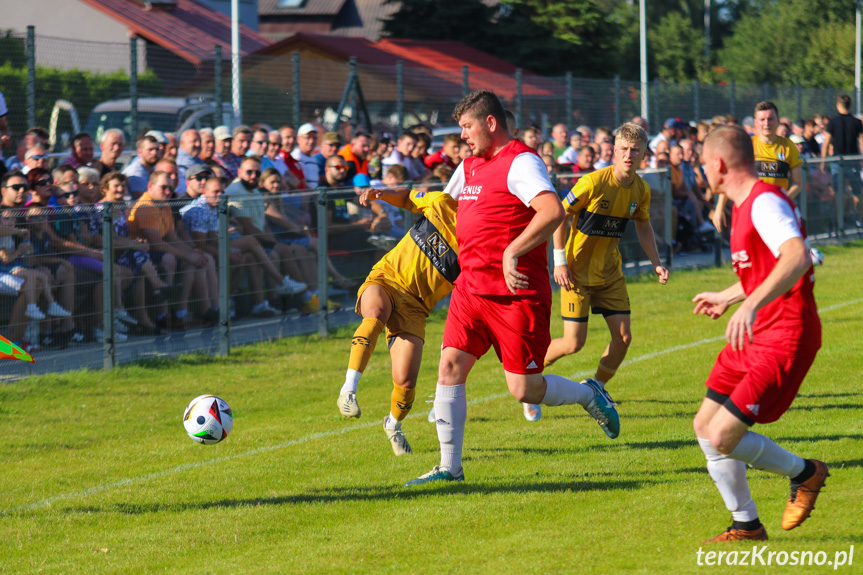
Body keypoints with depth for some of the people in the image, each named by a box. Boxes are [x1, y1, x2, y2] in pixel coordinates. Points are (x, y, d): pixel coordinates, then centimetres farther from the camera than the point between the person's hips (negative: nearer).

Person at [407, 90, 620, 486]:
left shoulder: (520, 163, -13)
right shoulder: (470, 166, 16)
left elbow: (553, 212, -29)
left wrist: (512, 252, -29)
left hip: (515, 292, -8)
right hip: (471, 287, 8)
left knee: (524, 390, -5)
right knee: (450, 366, -4)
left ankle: (588, 396, 25)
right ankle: (450, 467, 1)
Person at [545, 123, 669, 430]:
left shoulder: (641, 190, -2)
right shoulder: (594, 182, -20)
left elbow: (643, 227, 15)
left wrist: (656, 263, 3)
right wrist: (560, 261, -14)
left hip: (610, 271, 6)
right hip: (577, 270, -6)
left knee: (623, 336, -4)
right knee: (574, 343, -8)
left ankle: (596, 387, 18)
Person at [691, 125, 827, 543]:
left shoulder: (765, 203, -18)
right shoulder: (744, 205, 14)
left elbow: (798, 257, -37)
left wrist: (750, 305, -49)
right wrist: (727, 297, 46)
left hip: (784, 341, -10)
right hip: (754, 336, 10)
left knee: (722, 437, -15)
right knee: (704, 427, 10)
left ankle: (804, 474, 9)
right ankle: (746, 524, 22)